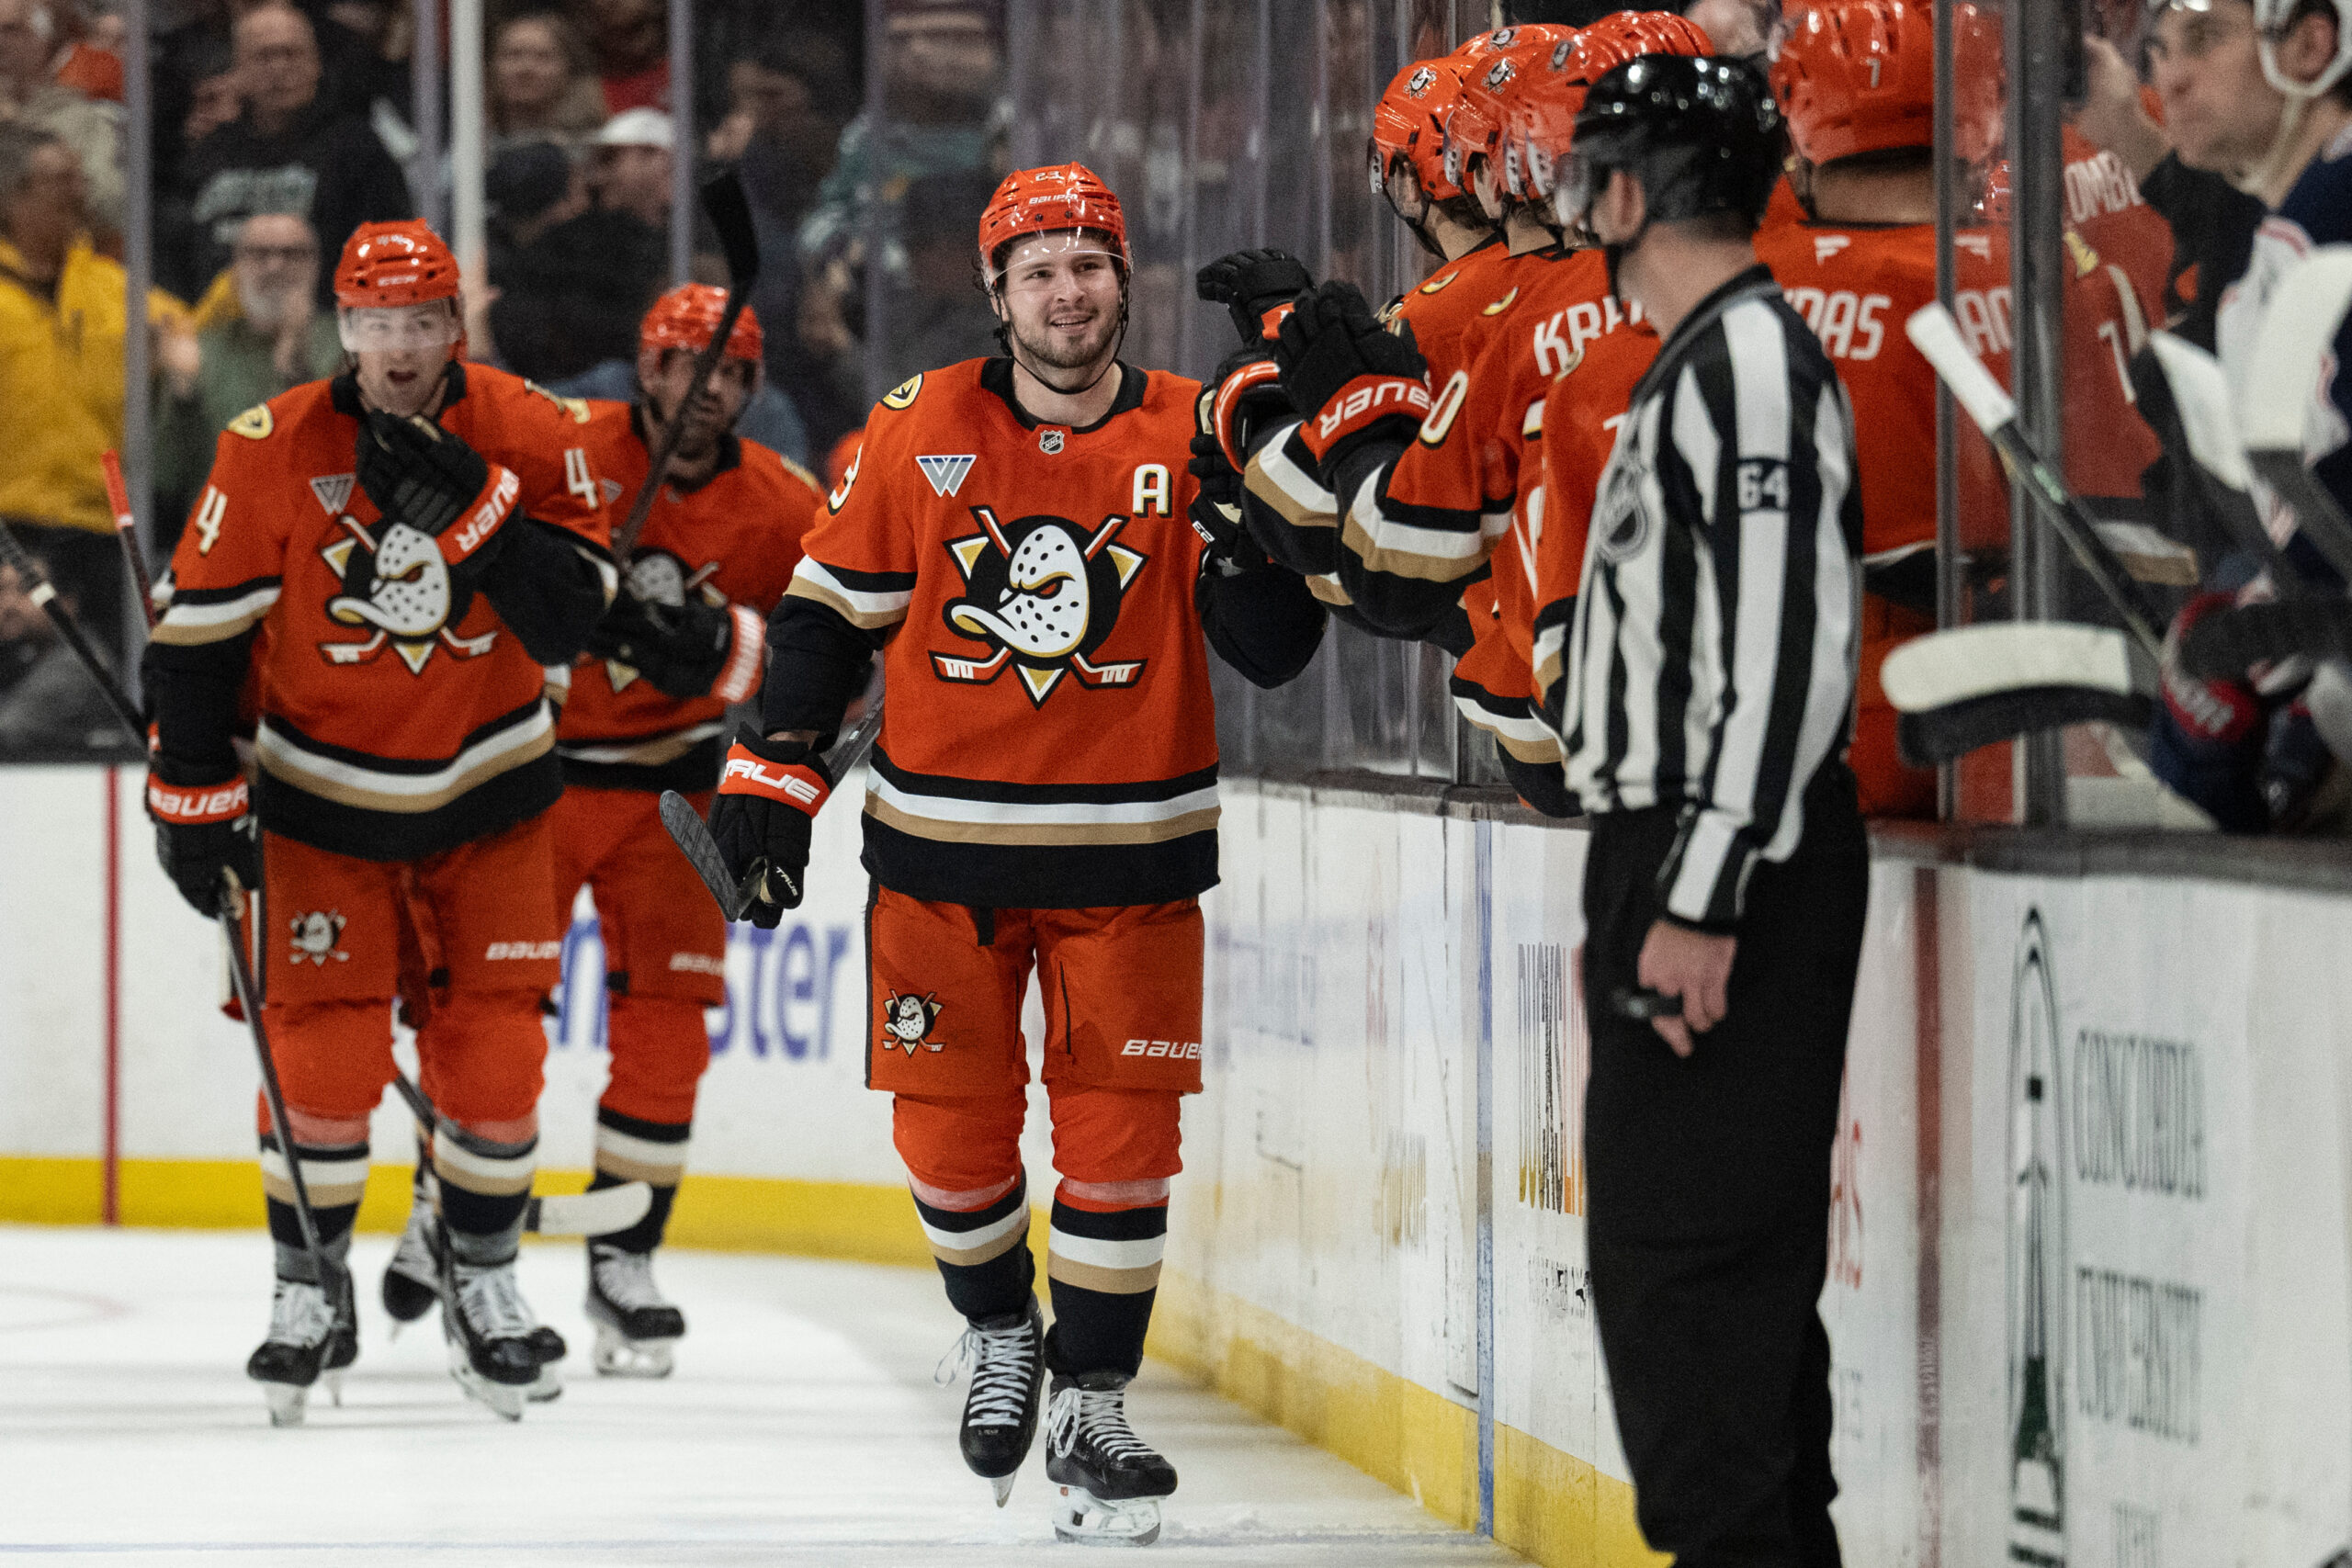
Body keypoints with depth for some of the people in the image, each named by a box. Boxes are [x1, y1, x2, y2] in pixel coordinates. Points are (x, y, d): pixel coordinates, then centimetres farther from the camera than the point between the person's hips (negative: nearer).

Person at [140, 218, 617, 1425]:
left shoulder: (529, 435, -11)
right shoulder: (271, 453, -14)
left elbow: (570, 620, -18)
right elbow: (198, 629, -7)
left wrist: (471, 508, -29)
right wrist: (194, 797, -8)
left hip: (491, 792, 1)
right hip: (326, 798, -1)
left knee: (492, 1049, 1)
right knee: (323, 1053, -5)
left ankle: (481, 1282, 20)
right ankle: (308, 1299, 11)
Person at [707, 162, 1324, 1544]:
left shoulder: (1193, 436, -4)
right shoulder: (921, 431, -2)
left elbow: (1271, 649, -6)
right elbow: (832, 608, 6)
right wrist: (776, 767, 1)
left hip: (1128, 853, -1)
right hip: (943, 844, 1)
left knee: (1119, 1131, -1)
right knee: (950, 1124, 5)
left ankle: (1092, 1403, 11)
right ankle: (999, 1333, 32)